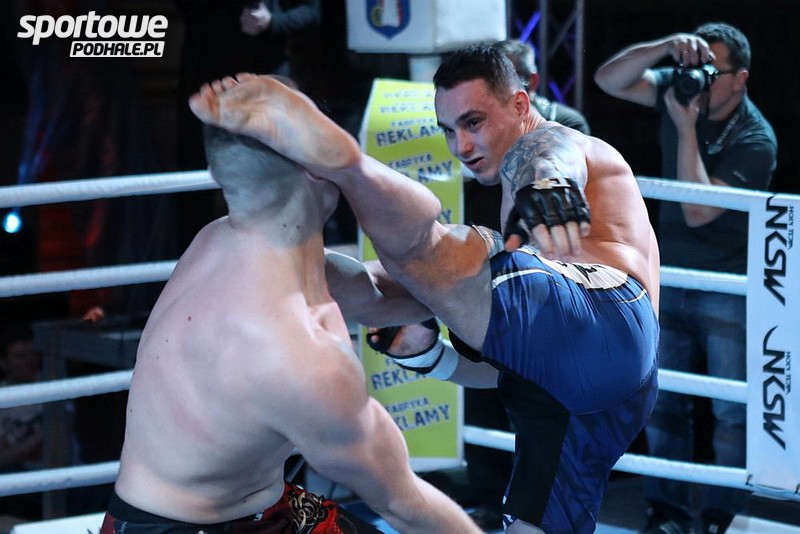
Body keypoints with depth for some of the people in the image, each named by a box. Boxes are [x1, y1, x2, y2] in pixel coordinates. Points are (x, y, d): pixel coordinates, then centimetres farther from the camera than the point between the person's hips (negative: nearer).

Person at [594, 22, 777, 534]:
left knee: (732, 412, -1)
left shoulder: (755, 140, -19)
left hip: (729, 294, -5)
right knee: (662, 401, 10)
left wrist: (685, 127, -28)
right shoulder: (679, 88, -4)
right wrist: (666, 46, -28)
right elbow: (609, 80, -14)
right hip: (671, 281, 5)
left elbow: (697, 212, -26)